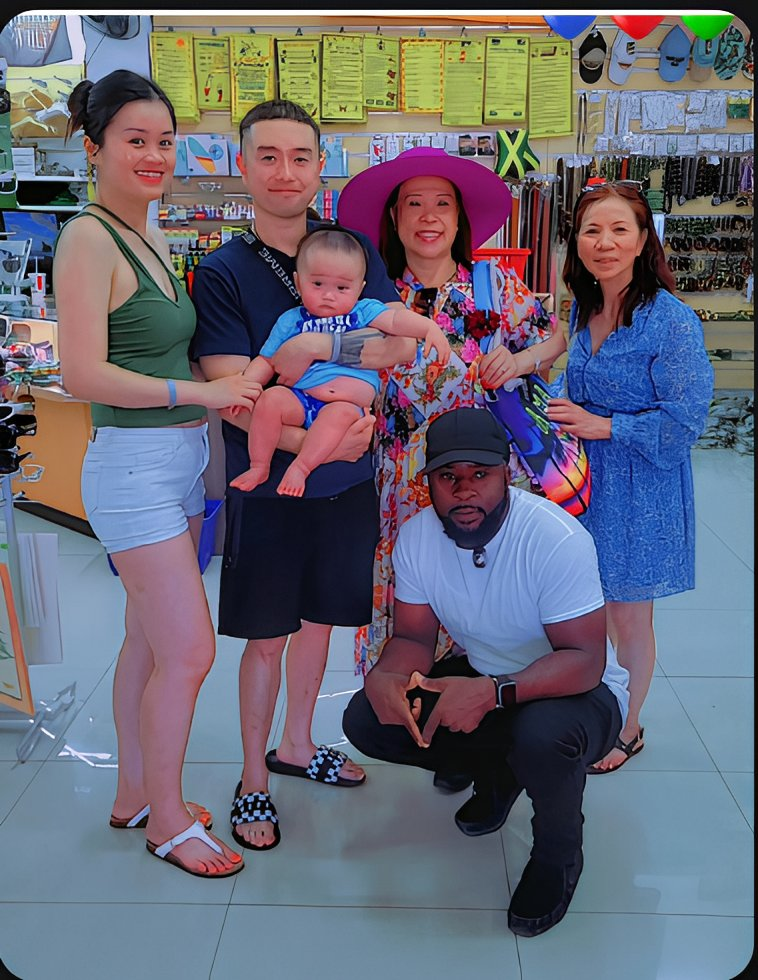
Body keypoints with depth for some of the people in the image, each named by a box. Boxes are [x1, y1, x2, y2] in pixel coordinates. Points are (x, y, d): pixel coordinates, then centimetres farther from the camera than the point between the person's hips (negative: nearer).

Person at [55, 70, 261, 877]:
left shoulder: (148, 238, 14)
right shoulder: (88, 238, -12)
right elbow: (85, 374, -20)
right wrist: (200, 392, -18)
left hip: (181, 459, 9)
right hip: (133, 466, -9)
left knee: (149, 639, 17)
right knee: (188, 652, -3)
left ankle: (134, 793, 34)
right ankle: (166, 820, 19)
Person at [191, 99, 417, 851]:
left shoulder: (354, 248, 3)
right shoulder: (220, 273, -7)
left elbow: (404, 345, -7)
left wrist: (320, 347, -22)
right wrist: (313, 441, -25)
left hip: (347, 479, 4)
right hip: (267, 484, -3)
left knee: (318, 617, 17)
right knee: (266, 637, 7)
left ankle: (296, 744, 40)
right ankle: (253, 781, 27)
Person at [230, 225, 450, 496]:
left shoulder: (363, 311, 11)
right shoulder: (290, 321, 15)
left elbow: (396, 320, -6)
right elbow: (266, 361, 17)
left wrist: (429, 327, -24)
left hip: (350, 404, -2)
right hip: (300, 401, 2)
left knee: (341, 412, -34)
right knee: (270, 398, -24)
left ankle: (300, 468, -26)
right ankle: (258, 467, -9)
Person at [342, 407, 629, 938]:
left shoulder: (556, 538, -28)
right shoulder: (417, 536, -12)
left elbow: (585, 660, -29)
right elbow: (414, 638, -5)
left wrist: (494, 693, -45)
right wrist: (385, 675, -30)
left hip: (577, 690, -5)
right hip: (481, 678, 5)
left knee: (542, 736, -38)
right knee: (366, 720, -12)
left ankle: (558, 853, -3)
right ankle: (496, 769, 13)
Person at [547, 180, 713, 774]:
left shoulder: (671, 320, -18)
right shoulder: (583, 310, 4)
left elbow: (684, 421, -18)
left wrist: (603, 425, -19)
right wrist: (550, 399, -2)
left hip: (640, 491, -6)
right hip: (586, 480, 6)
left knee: (629, 617, 9)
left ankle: (628, 730, 32)